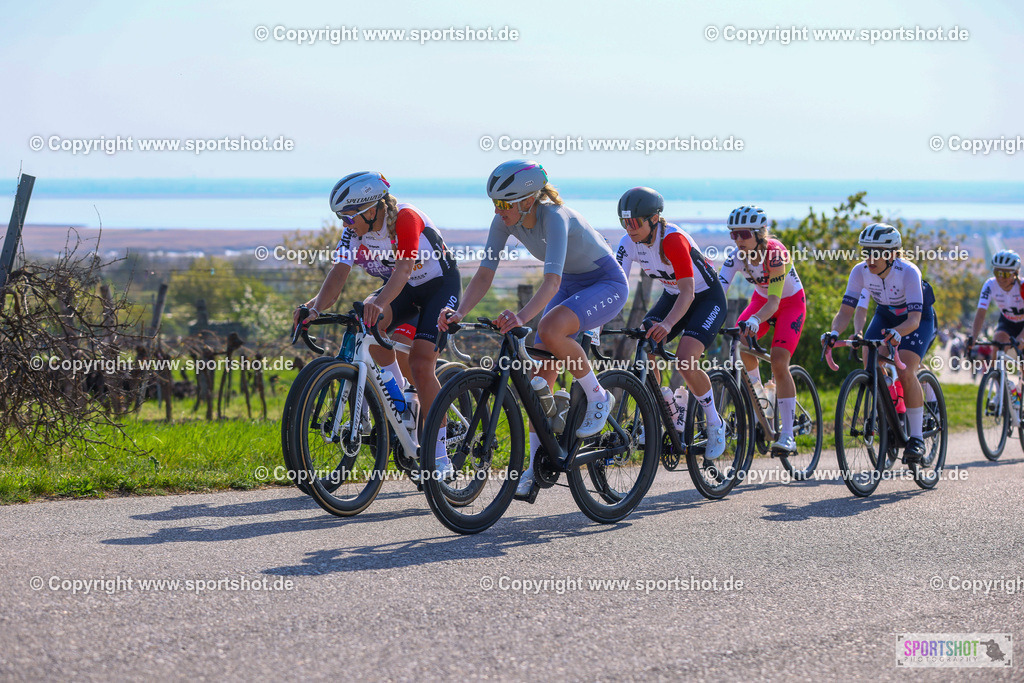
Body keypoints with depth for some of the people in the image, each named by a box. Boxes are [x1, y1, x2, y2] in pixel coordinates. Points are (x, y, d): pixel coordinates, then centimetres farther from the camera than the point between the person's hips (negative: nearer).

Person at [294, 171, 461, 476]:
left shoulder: (405, 218, -31)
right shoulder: (354, 229, -13)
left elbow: (403, 269, -44)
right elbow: (339, 273, -23)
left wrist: (380, 302, -62)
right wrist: (316, 306, -42)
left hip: (440, 284, -6)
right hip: (403, 290, 6)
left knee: (420, 365, -19)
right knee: (370, 321, -26)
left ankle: (440, 458, -12)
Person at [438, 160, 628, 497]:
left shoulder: (554, 217, -32)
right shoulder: (505, 221, -12)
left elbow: (552, 280, -44)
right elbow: (484, 274, -14)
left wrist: (522, 316, -60)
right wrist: (459, 312, -31)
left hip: (607, 283, -7)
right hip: (572, 285, 7)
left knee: (549, 329, -34)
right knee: (541, 375, -4)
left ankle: (597, 397, -11)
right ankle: (538, 465, 5)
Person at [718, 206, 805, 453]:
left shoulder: (776, 253, -34)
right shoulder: (737, 256, -21)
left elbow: (774, 301, -39)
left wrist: (755, 320, -58)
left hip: (791, 303, -5)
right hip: (761, 300, 5)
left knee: (778, 363, -21)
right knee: (738, 342, -23)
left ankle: (787, 435, -16)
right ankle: (758, 394, 6)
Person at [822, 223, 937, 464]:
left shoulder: (908, 272, -34)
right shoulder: (861, 272, -23)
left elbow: (914, 319, -41)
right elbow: (846, 311, -24)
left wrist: (897, 333, -62)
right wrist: (834, 332, -45)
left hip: (918, 319, -4)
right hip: (885, 316, 5)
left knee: (905, 373, -25)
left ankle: (916, 437, -15)